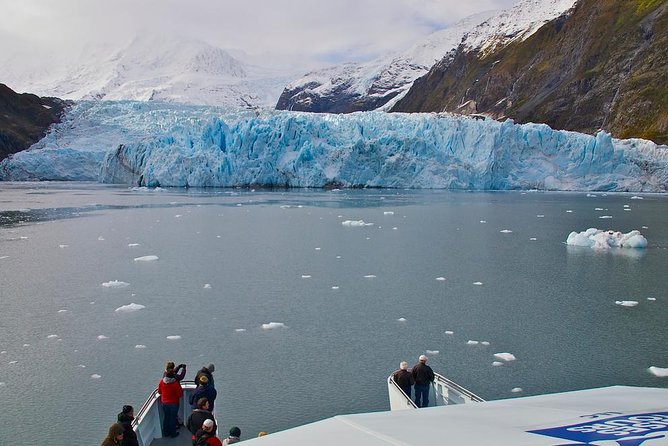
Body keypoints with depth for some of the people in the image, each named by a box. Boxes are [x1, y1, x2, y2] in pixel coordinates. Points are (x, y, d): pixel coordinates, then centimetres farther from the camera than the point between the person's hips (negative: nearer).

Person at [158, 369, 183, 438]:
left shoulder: (161, 382, -10)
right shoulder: (175, 384, -25)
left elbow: (159, 391, 6)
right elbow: (180, 394, -17)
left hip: (164, 403, 4)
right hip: (173, 403, -4)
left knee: (166, 417, 19)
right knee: (173, 418, 10)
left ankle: (166, 432, 29)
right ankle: (173, 433, 20)